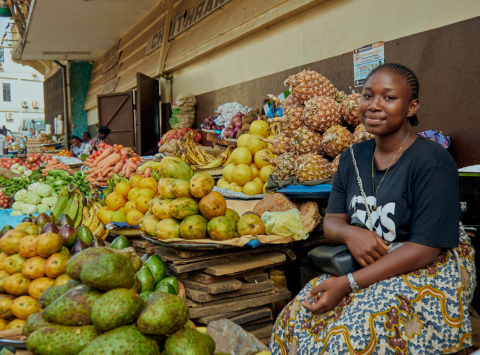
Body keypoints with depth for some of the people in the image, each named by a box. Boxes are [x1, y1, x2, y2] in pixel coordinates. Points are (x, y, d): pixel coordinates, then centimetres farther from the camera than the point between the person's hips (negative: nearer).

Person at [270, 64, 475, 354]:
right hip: (365, 268, 6)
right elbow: (331, 221, 7)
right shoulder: (353, 157, 5)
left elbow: (426, 248, -20)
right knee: (296, 317, -13)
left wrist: (347, 284, -23)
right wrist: (350, 233, -19)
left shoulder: (432, 161, -15)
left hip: (429, 273, -5)